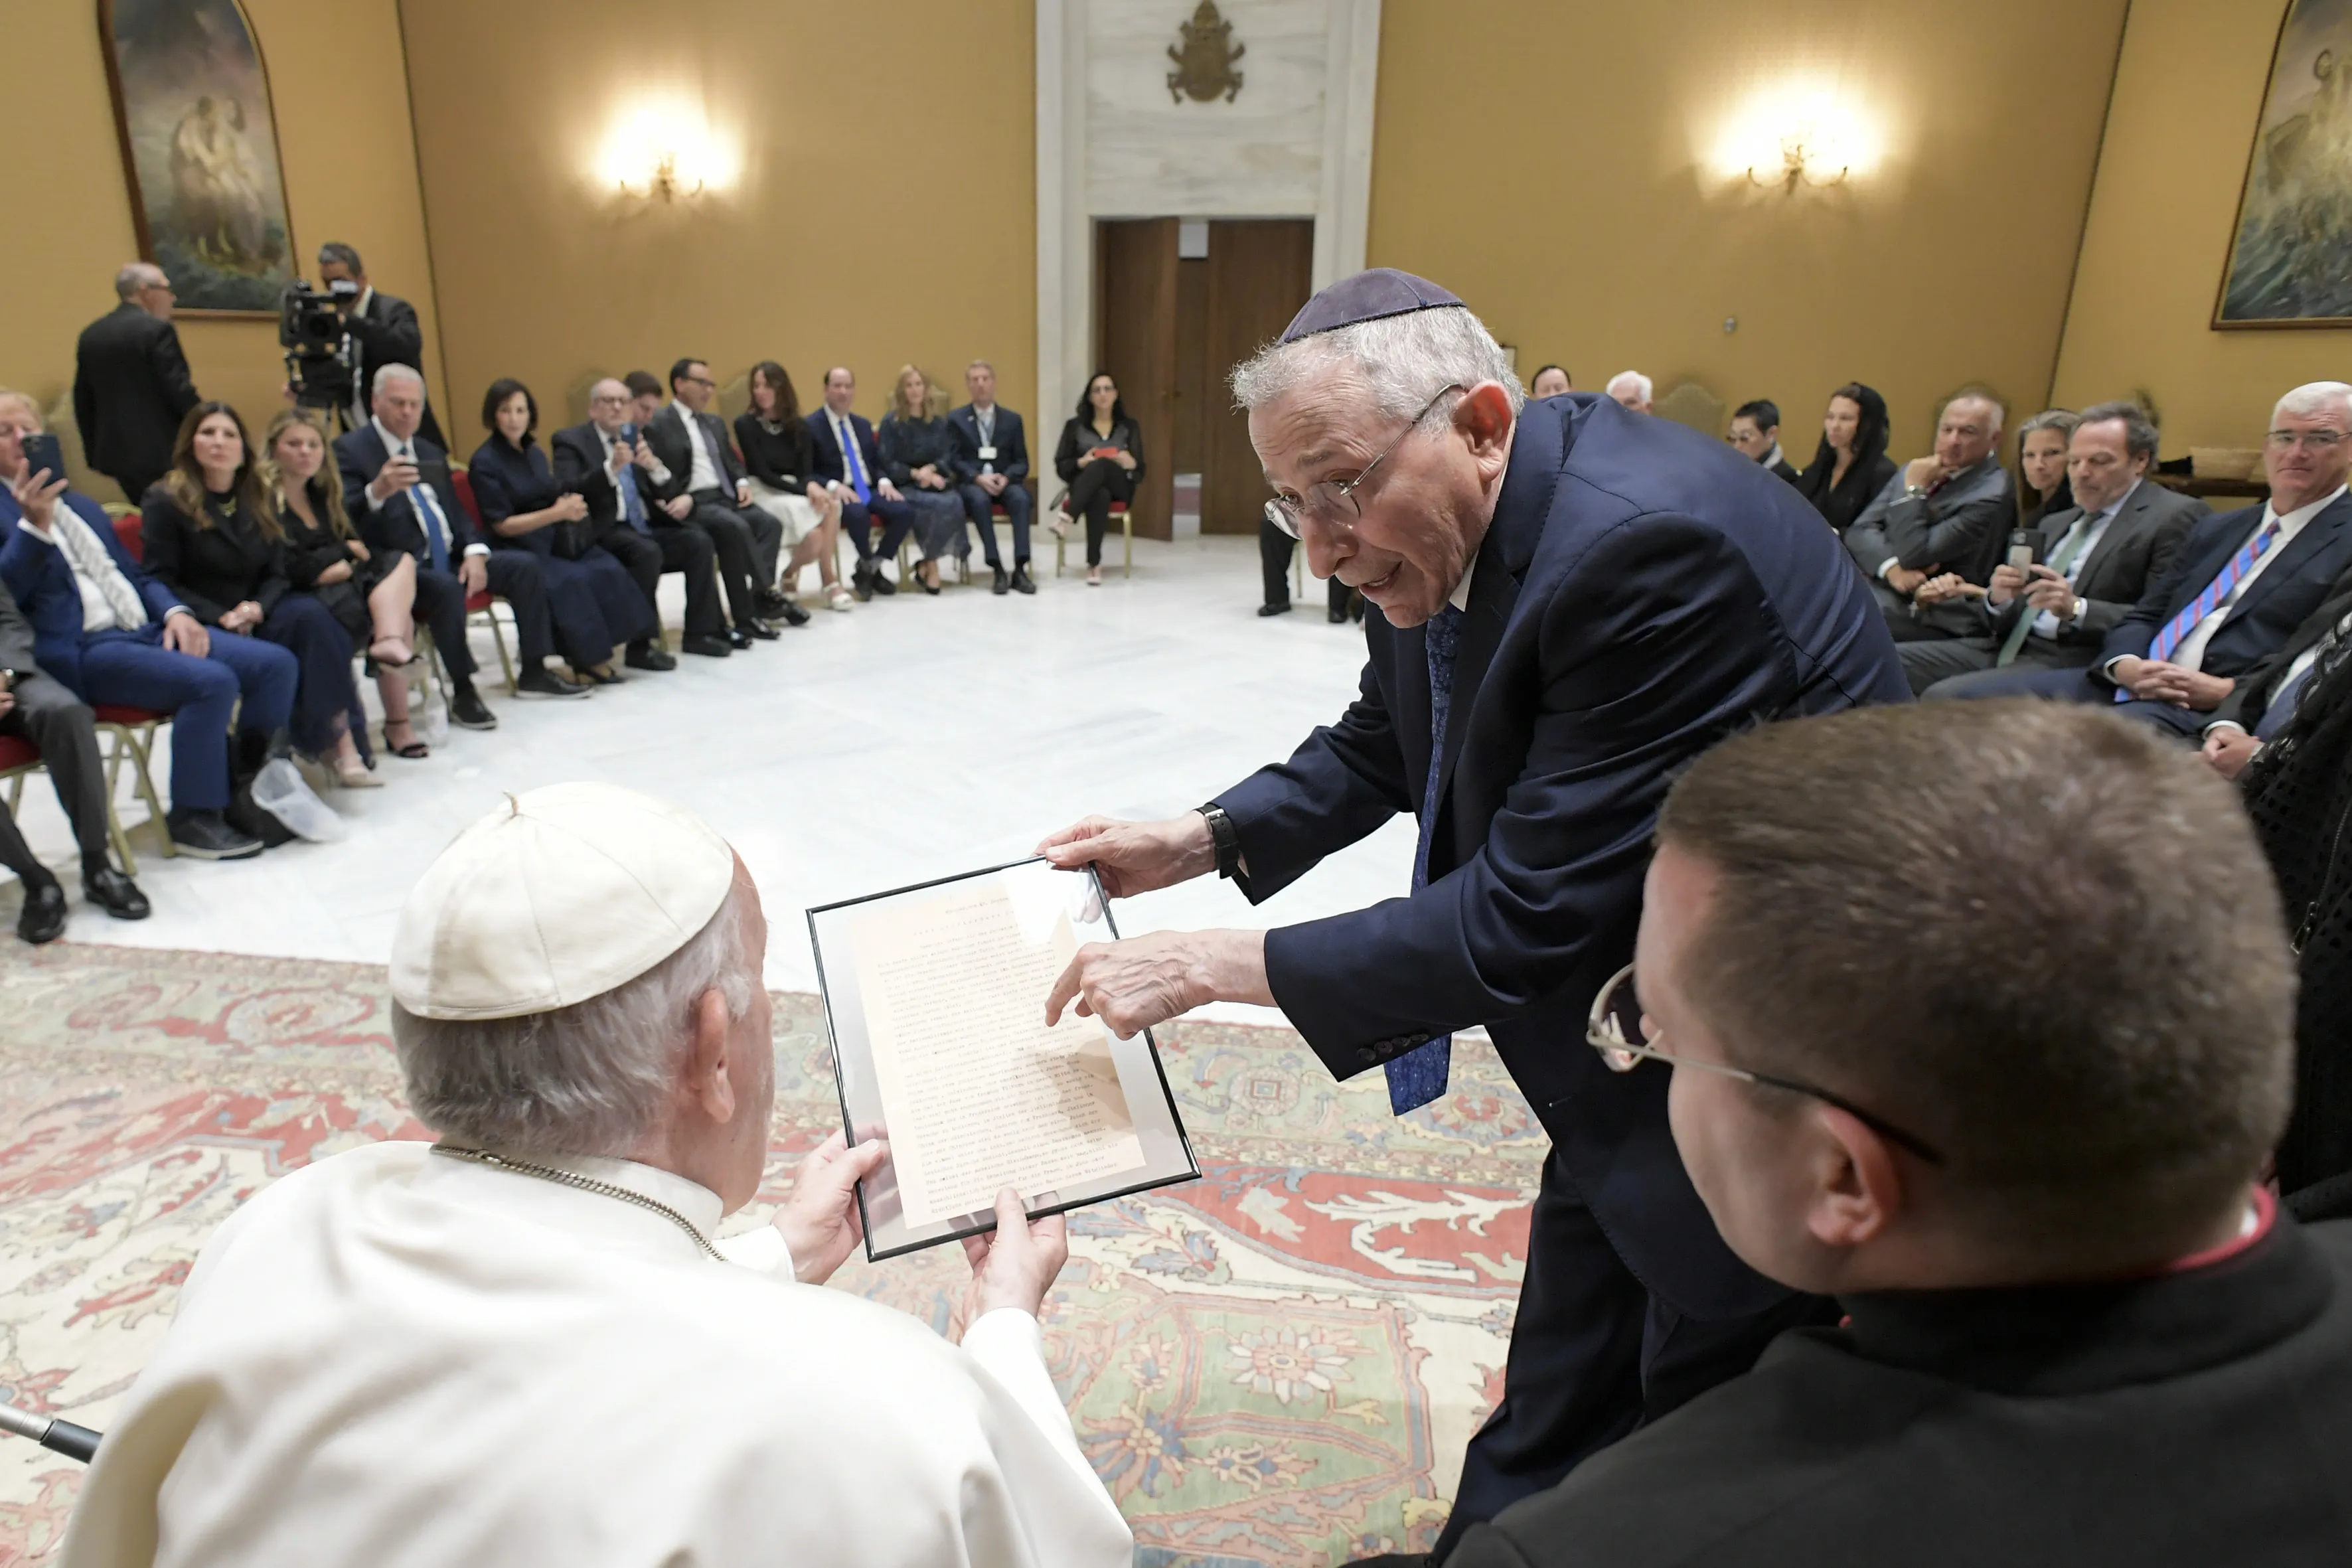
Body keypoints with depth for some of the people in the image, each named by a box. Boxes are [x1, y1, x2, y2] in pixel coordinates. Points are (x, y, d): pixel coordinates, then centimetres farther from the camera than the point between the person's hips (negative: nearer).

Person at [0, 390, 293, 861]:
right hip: (84, 649, -7)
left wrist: (175, 611, 5)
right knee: (212, 681, -31)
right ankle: (193, 817, -15)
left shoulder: (82, 504, 26)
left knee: (276, 663, -12)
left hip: (148, 630, 7)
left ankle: (247, 788, -1)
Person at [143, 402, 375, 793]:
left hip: (256, 614, 4)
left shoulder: (260, 497, 12)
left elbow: (276, 574, 9)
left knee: (312, 614, -30)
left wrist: (257, 608, -13)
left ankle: (341, 739, -31)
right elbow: (160, 582, -7)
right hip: (201, 626, -4)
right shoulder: (166, 502, -2)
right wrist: (220, 617, -20)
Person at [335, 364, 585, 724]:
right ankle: (463, 693, -25)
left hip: (448, 559, 8)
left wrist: (474, 552, -2)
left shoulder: (430, 452, 20)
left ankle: (534, 673, 1)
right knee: (446, 586, -36)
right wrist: (377, 491, -38)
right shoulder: (350, 449, -4)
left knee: (524, 565, -5)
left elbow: (456, 512, 18)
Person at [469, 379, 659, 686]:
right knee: (571, 580, -33)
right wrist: (558, 513, -18)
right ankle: (588, 658, -21)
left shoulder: (535, 453, 15)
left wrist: (571, 506, -5)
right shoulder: (484, 462, -5)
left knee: (608, 570, -24)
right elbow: (502, 525, -10)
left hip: (556, 539, 6)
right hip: (517, 549, -6)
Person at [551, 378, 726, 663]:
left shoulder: (637, 435, 18)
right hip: (605, 532, -6)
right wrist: (611, 467, -26)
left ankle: (699, 633, -12)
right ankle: (642, 644, -26)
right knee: (647, 552, -34)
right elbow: (567, 490, -14)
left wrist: (653, 465, -11)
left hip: (647, 526, 6)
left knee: (699, 541, -18)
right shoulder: (571, 440, 2)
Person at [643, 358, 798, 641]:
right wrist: (683, 498, -23)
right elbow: (654, 476, -8)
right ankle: (768, 594, -24)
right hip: (693, 504, -7)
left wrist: (742, 483, 3)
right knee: (737, 528, -34)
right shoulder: (657, 426, 1)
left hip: (726, 497, 7)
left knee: (770, 524, -20)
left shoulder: (715, 423, 25)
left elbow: (732, 462, 25)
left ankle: (757, 598, -27)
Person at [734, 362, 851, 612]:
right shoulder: (745, 424, -5)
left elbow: (806, 469, 1)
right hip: (764, 493, -4)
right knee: (814, 535, -31)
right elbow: (762, 473, -11)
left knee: (830, 503, -30)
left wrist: (813, 486, -25)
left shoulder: (797, 426, 8)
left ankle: (829, 580, -24)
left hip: (796, 492, 5)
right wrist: (805, 490, -22)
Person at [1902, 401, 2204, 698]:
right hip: (2009, 647, 8)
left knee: (1946, 696, -30)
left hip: (2074, 663, -7)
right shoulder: (2056, 525, 24)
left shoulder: (2174, 517, 0)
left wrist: (2077, 609, -23)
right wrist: (1998, 599, -4)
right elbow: (2003, 623, 18)